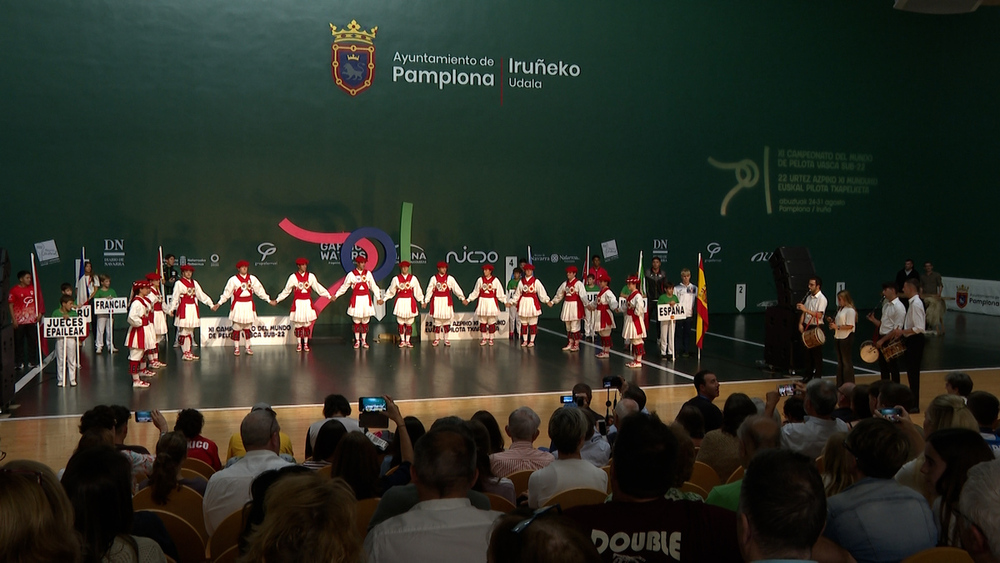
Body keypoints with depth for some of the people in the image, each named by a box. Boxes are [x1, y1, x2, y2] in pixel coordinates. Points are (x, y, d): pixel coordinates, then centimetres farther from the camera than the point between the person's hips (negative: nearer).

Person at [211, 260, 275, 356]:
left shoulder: (252, 278, 6)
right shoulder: (233, 279, -2)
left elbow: (260, 290, 11)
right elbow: (227, 293, 0)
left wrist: (269, 300, 10)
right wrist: (219, 303, -4)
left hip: (249, 305, 3)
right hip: (238, 306, -2)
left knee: (247, 327, 9)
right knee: (237, 327, -1)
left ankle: (248, 348, 17)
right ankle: (236, 348, 8)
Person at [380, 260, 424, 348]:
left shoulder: (413, 278, 4)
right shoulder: (396, 279, 3)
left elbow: (418, 291, 11)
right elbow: (390, 291, 11)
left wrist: (422, 301, 12)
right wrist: (383, 299, 11)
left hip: (410, 302, 0)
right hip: (400, 302, 0)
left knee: (409, 323, 2)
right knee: (400, 323, 1)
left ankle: (408, 341, 11)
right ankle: (402, 341, 11)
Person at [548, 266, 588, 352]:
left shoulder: (578, 283, -10)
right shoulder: (565, 283, 11)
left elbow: (583, 295, -20)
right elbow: (559, 294, 21)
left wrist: (586, 305, -31)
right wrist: (552, 302, 20)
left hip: (575, 306, -7)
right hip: (567, 305, 7)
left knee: (575, 327, -4)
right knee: (568, 327, 12)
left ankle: (576, 345, 7)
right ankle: (570, 344, 22)